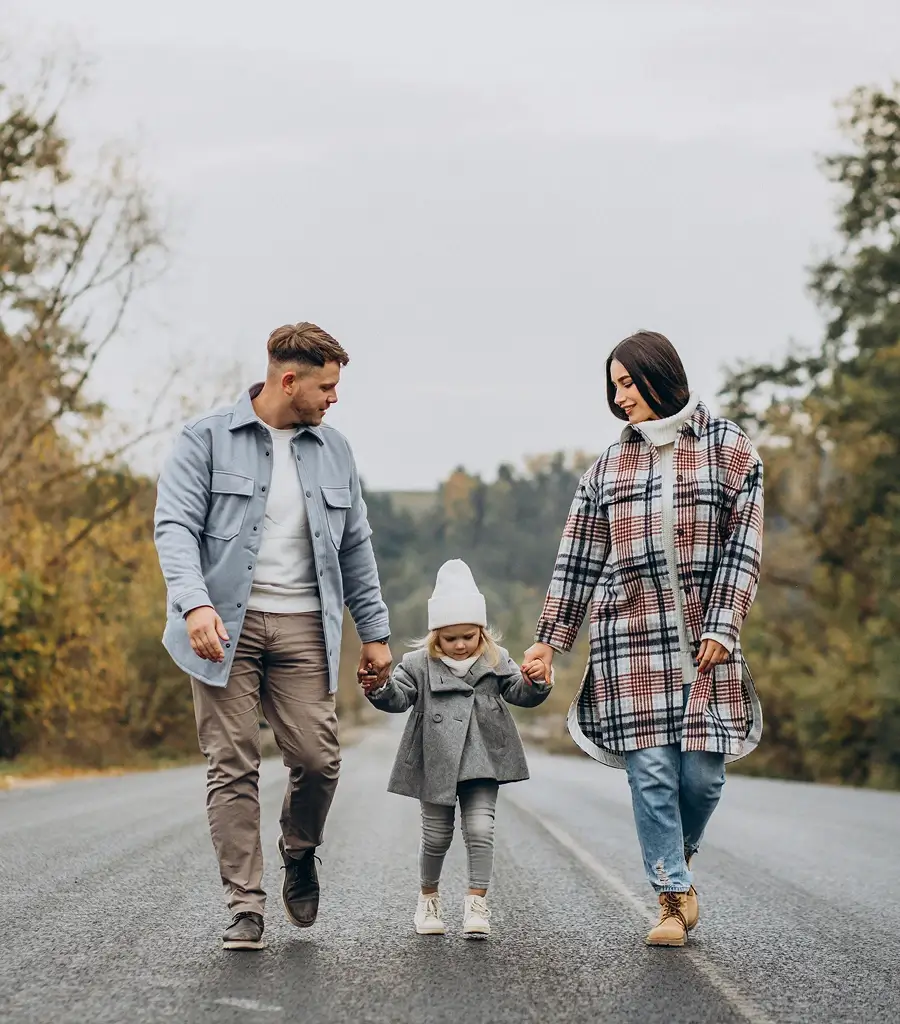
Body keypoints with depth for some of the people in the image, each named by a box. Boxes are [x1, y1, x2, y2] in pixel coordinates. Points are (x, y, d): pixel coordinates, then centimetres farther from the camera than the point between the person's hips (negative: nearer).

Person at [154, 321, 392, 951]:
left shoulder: (334, 451, 14)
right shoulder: (208, 440, -1)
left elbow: (355, 547, 19)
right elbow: (175, 526, -10)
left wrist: (374, 631, 15)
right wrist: (195, 602, -26)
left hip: (303, 626, 3)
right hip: (226, 625, -3)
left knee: (318, 757, -8)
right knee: (233, 766, -4)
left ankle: (300, 854, 22)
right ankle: (245, 908, 3)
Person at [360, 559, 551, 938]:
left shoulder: (496, 661, 5)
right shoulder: (419, 664, 0)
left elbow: (519, 693, 3)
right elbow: (399, 697, -6)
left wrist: (535, 683, -20)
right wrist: (377, 689, -27)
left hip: (481, 763, 1)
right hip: (436, 763, -1)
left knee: (480, 828, -11)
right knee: (436, 835, 8)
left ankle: (477, 903, -3)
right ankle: (428, 897, 30)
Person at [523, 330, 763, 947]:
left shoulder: (730, 449, 5)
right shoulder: (610, 466, 12)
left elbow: (743, 547, 0)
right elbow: (579, 560, 12)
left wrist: (722, 627, -8)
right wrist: (550, 639, 9)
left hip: (705, 638, -1)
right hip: (630, 639, 1)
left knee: (703, 773, -2)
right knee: (651, 771, -5)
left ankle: (678, 859, 27)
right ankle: (673, 895, 5)